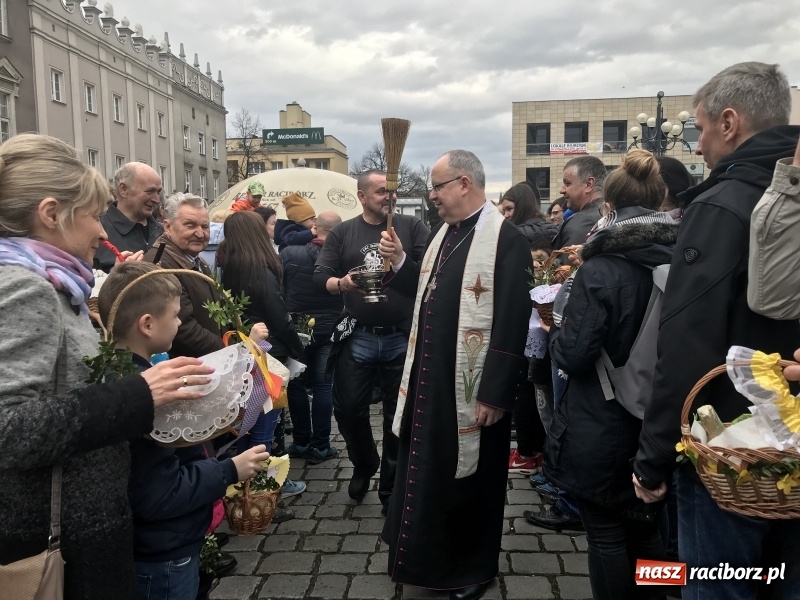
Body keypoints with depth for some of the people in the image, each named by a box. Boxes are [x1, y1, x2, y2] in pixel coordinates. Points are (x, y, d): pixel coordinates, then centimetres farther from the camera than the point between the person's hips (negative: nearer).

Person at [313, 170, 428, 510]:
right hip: (358, 338, 1)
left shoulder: (411, 227, 2)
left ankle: (392, 485, 28)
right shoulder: (342, 233, 5)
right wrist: (341, 283, -20)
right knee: (348, 408, 8)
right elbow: (319, 278, 0)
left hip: (403, 337, -1)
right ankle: (364, 465, 38)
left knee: (400, 414, 9)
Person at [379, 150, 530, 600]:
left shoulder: (506, 239, -17)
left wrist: (495, 394, -21)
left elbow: (511, 324, -21)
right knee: (428, 474, 21)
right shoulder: (444, 233, 9)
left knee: (469, 480, 10)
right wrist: (400, 262, 1)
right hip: (430, 379, 8)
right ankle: (432, 555, 43)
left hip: (472, 389, -8)